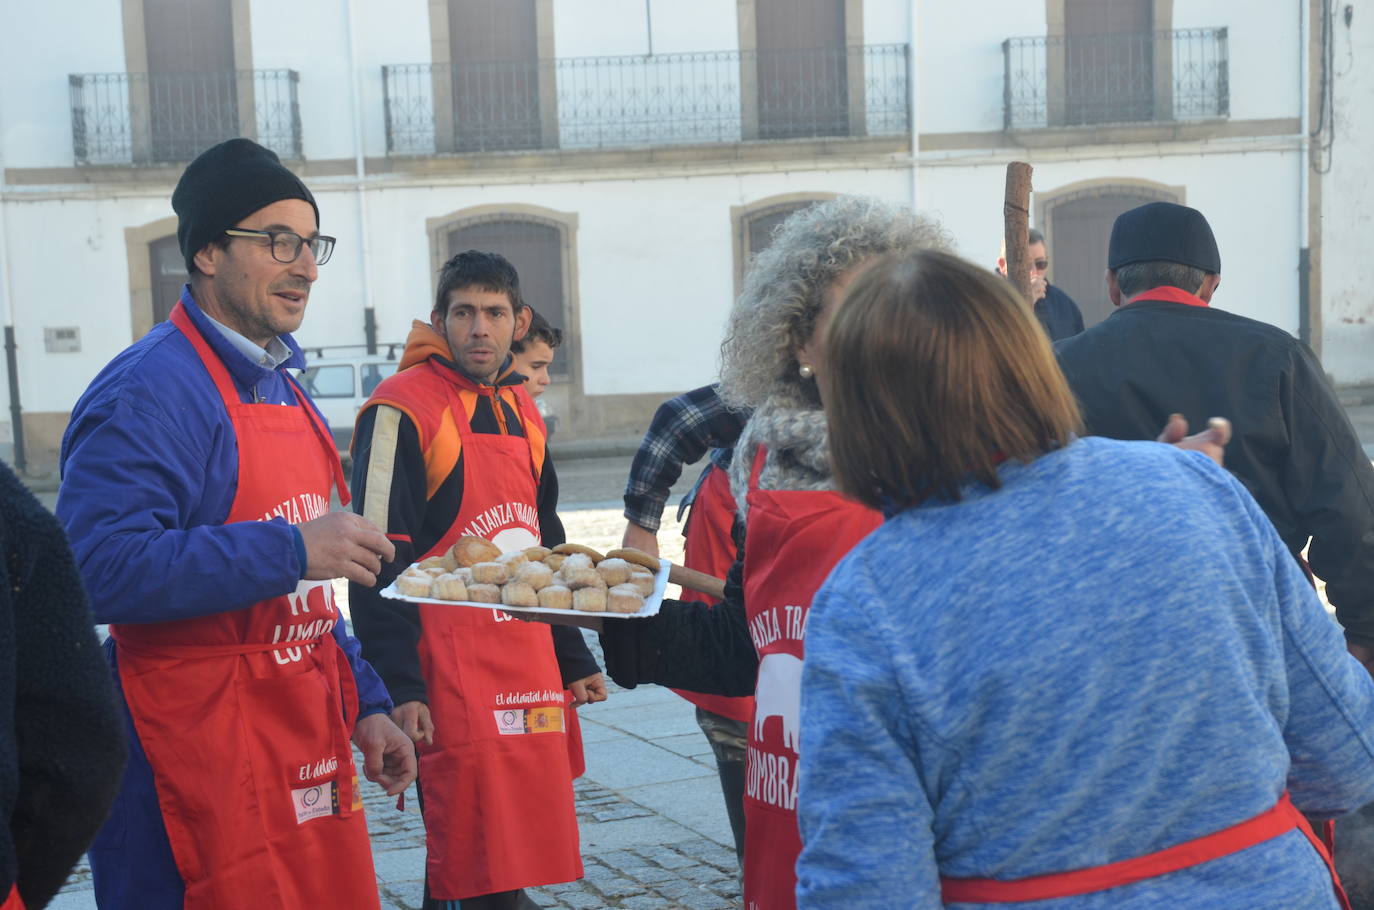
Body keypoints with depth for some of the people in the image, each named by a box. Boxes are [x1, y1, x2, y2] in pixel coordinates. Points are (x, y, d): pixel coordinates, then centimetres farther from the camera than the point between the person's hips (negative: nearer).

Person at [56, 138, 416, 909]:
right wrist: (289, 551, -26)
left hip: (310, 760, 9)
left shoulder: (283, 389, 16)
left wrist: (363, 707, 18)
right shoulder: (151, 390, -15)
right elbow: (101, 569, -27)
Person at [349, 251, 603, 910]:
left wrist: (574, 659, 22)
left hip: (529, 673, 7)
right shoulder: (404, 410, -10)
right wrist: (400, 688, -18)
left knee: (522, 852, 12)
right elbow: (379, 564, -14)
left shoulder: (522, 411, 14)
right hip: (453, 679, -7)